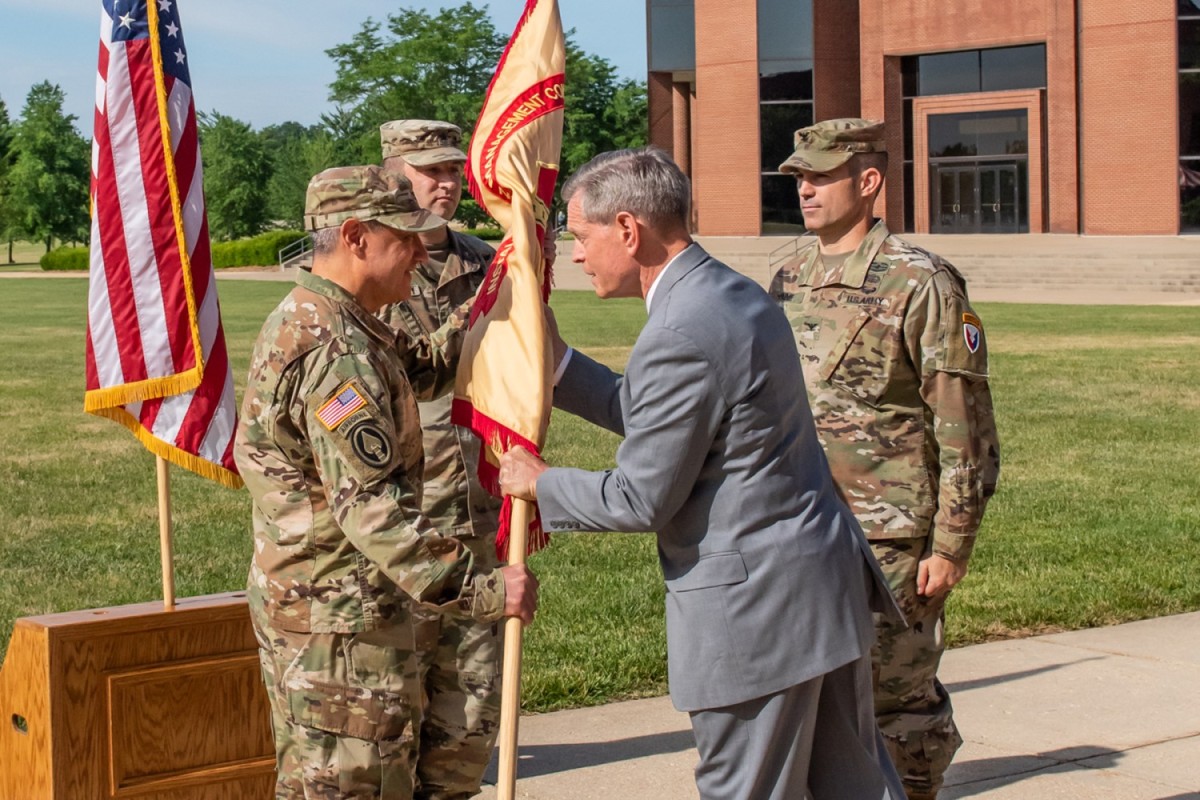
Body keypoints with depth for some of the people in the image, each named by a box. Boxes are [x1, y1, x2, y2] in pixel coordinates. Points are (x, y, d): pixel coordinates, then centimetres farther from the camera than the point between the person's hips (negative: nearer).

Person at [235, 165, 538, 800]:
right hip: (340, 618, -11)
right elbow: (371, 509, -29)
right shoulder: (337, 349, -23)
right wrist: (479, 591, -29)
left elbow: (409, 375, 24)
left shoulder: (299, 319, 10)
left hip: (292, 601, 11)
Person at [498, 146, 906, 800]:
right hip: (829, 574, 10)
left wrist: (540, 484, 0)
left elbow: (641, 500, -16)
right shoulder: (737, 294, 10)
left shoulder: (680, 337, -22)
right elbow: (645, 415, 19)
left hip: (753, 607, -9)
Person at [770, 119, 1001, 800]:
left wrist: (951, 546, -12)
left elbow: (966, 429, -10)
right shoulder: (790, 282, 11)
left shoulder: (921, 284, -9)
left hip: (891, 537, -6)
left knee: (896, 696, 2)